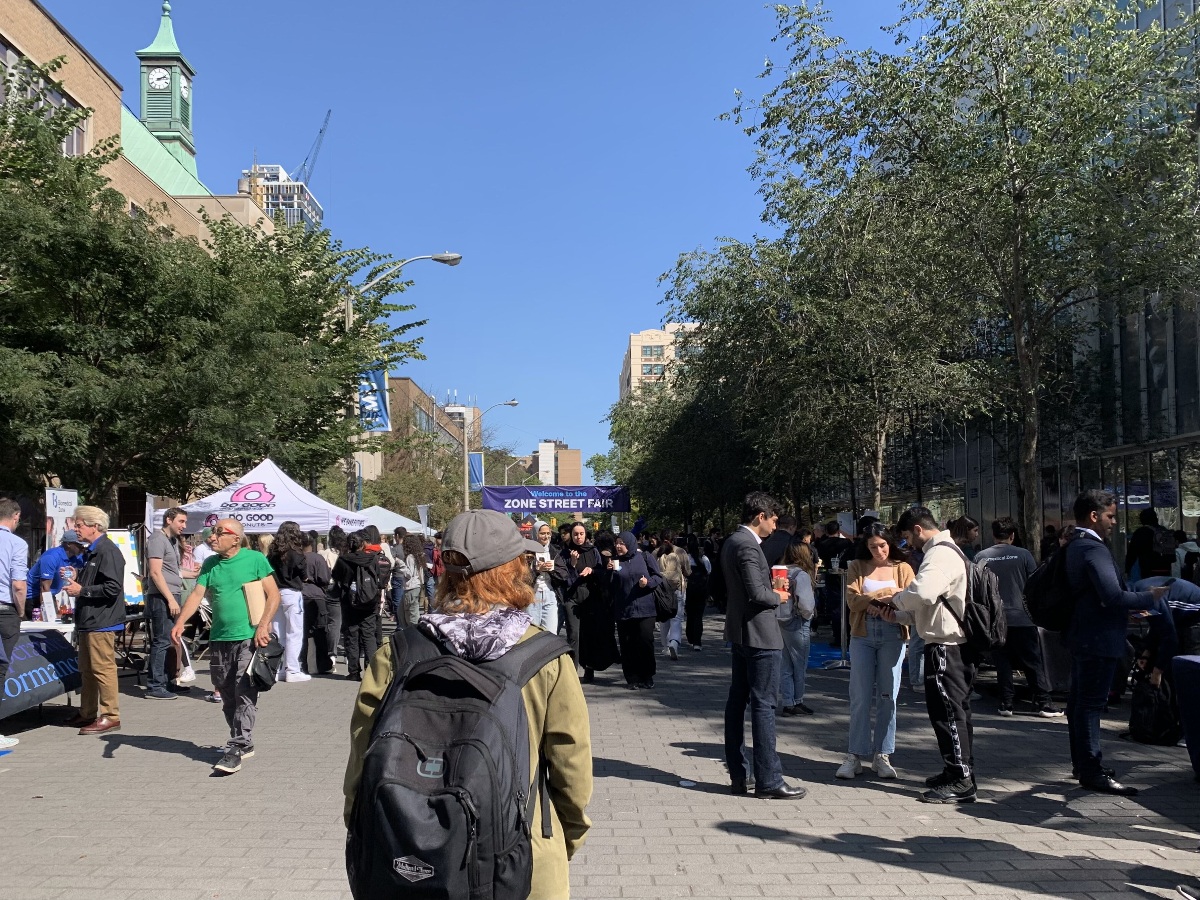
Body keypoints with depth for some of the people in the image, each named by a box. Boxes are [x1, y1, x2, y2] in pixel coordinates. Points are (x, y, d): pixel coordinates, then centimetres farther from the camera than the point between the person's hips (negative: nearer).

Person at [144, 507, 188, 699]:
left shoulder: (173, 541, 19)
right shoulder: (158, 539, -10)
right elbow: (155, 572, -17)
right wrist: (170, 599, -19)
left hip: (172, 597, 9)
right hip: (161, 598, -9)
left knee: (169, 641, 12)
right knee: (162, 642, -8)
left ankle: (165, 682, 18)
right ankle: (154, 687, -4)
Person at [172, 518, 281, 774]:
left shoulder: (255, 559, -4)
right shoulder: (210, 564, 9)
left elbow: (273, 594, -5)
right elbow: (197, 595, 2)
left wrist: (264, 625, -15)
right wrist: (180, 622, -14)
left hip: (249, 638, -6)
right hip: (219, 639, 6)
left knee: (245, 695, -8)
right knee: (227, 696, 11)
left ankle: (235, 749, -7)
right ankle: (244, 743, 24)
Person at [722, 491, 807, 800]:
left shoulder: (732, 542, 12)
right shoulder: (748, 546, -19)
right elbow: (757, 593, -24)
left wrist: (771, 587, 14)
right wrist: (777, 596, -6)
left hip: (740, 633, 10)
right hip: (759, 634, -10)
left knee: (738, 702, 11)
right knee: (763, 705, -6)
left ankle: (738, 775, 18)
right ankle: (768, 780, -1)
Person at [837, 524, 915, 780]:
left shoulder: (902, 568, 6)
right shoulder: (857, 567, 6)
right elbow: (853, 600, -6)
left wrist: (872, 602, -18)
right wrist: (886, 594, -17)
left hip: (892, 637, 0)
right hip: (862, 636, 0)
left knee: (887, 696, 4)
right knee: (860, 697, 0)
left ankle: (882, 755, 13)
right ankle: (855, 755, 5)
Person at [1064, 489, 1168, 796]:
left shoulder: (1074, 546, 12)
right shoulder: (1094, 549, -20)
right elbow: (1114, 596, -28)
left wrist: (1131, 606, 18)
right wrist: (1150, 597, -14)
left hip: (1081, 636, 11)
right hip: (1099, 640, -11)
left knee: (1080, 700, 16)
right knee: (1091, 703, -5)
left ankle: (1083, 764, 27)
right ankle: (1092, 772, 0)